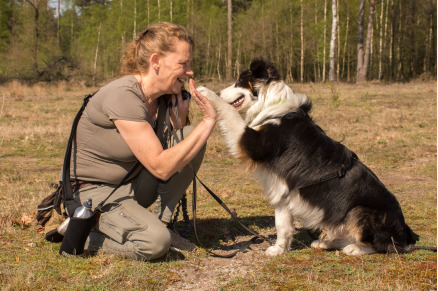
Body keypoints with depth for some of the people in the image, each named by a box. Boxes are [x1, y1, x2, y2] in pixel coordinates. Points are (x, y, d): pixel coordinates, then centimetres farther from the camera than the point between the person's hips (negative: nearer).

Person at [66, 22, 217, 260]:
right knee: (155, 242, -31)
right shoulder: (122, 96, -26)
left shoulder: (164, 97, -1)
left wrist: (181, 115, -8)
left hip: (134, 185, 8)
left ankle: (160, 222, -2)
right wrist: (208, 122, -26)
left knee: (191, 135, -9)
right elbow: (161, 167, -29)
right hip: (95, 192, -8)